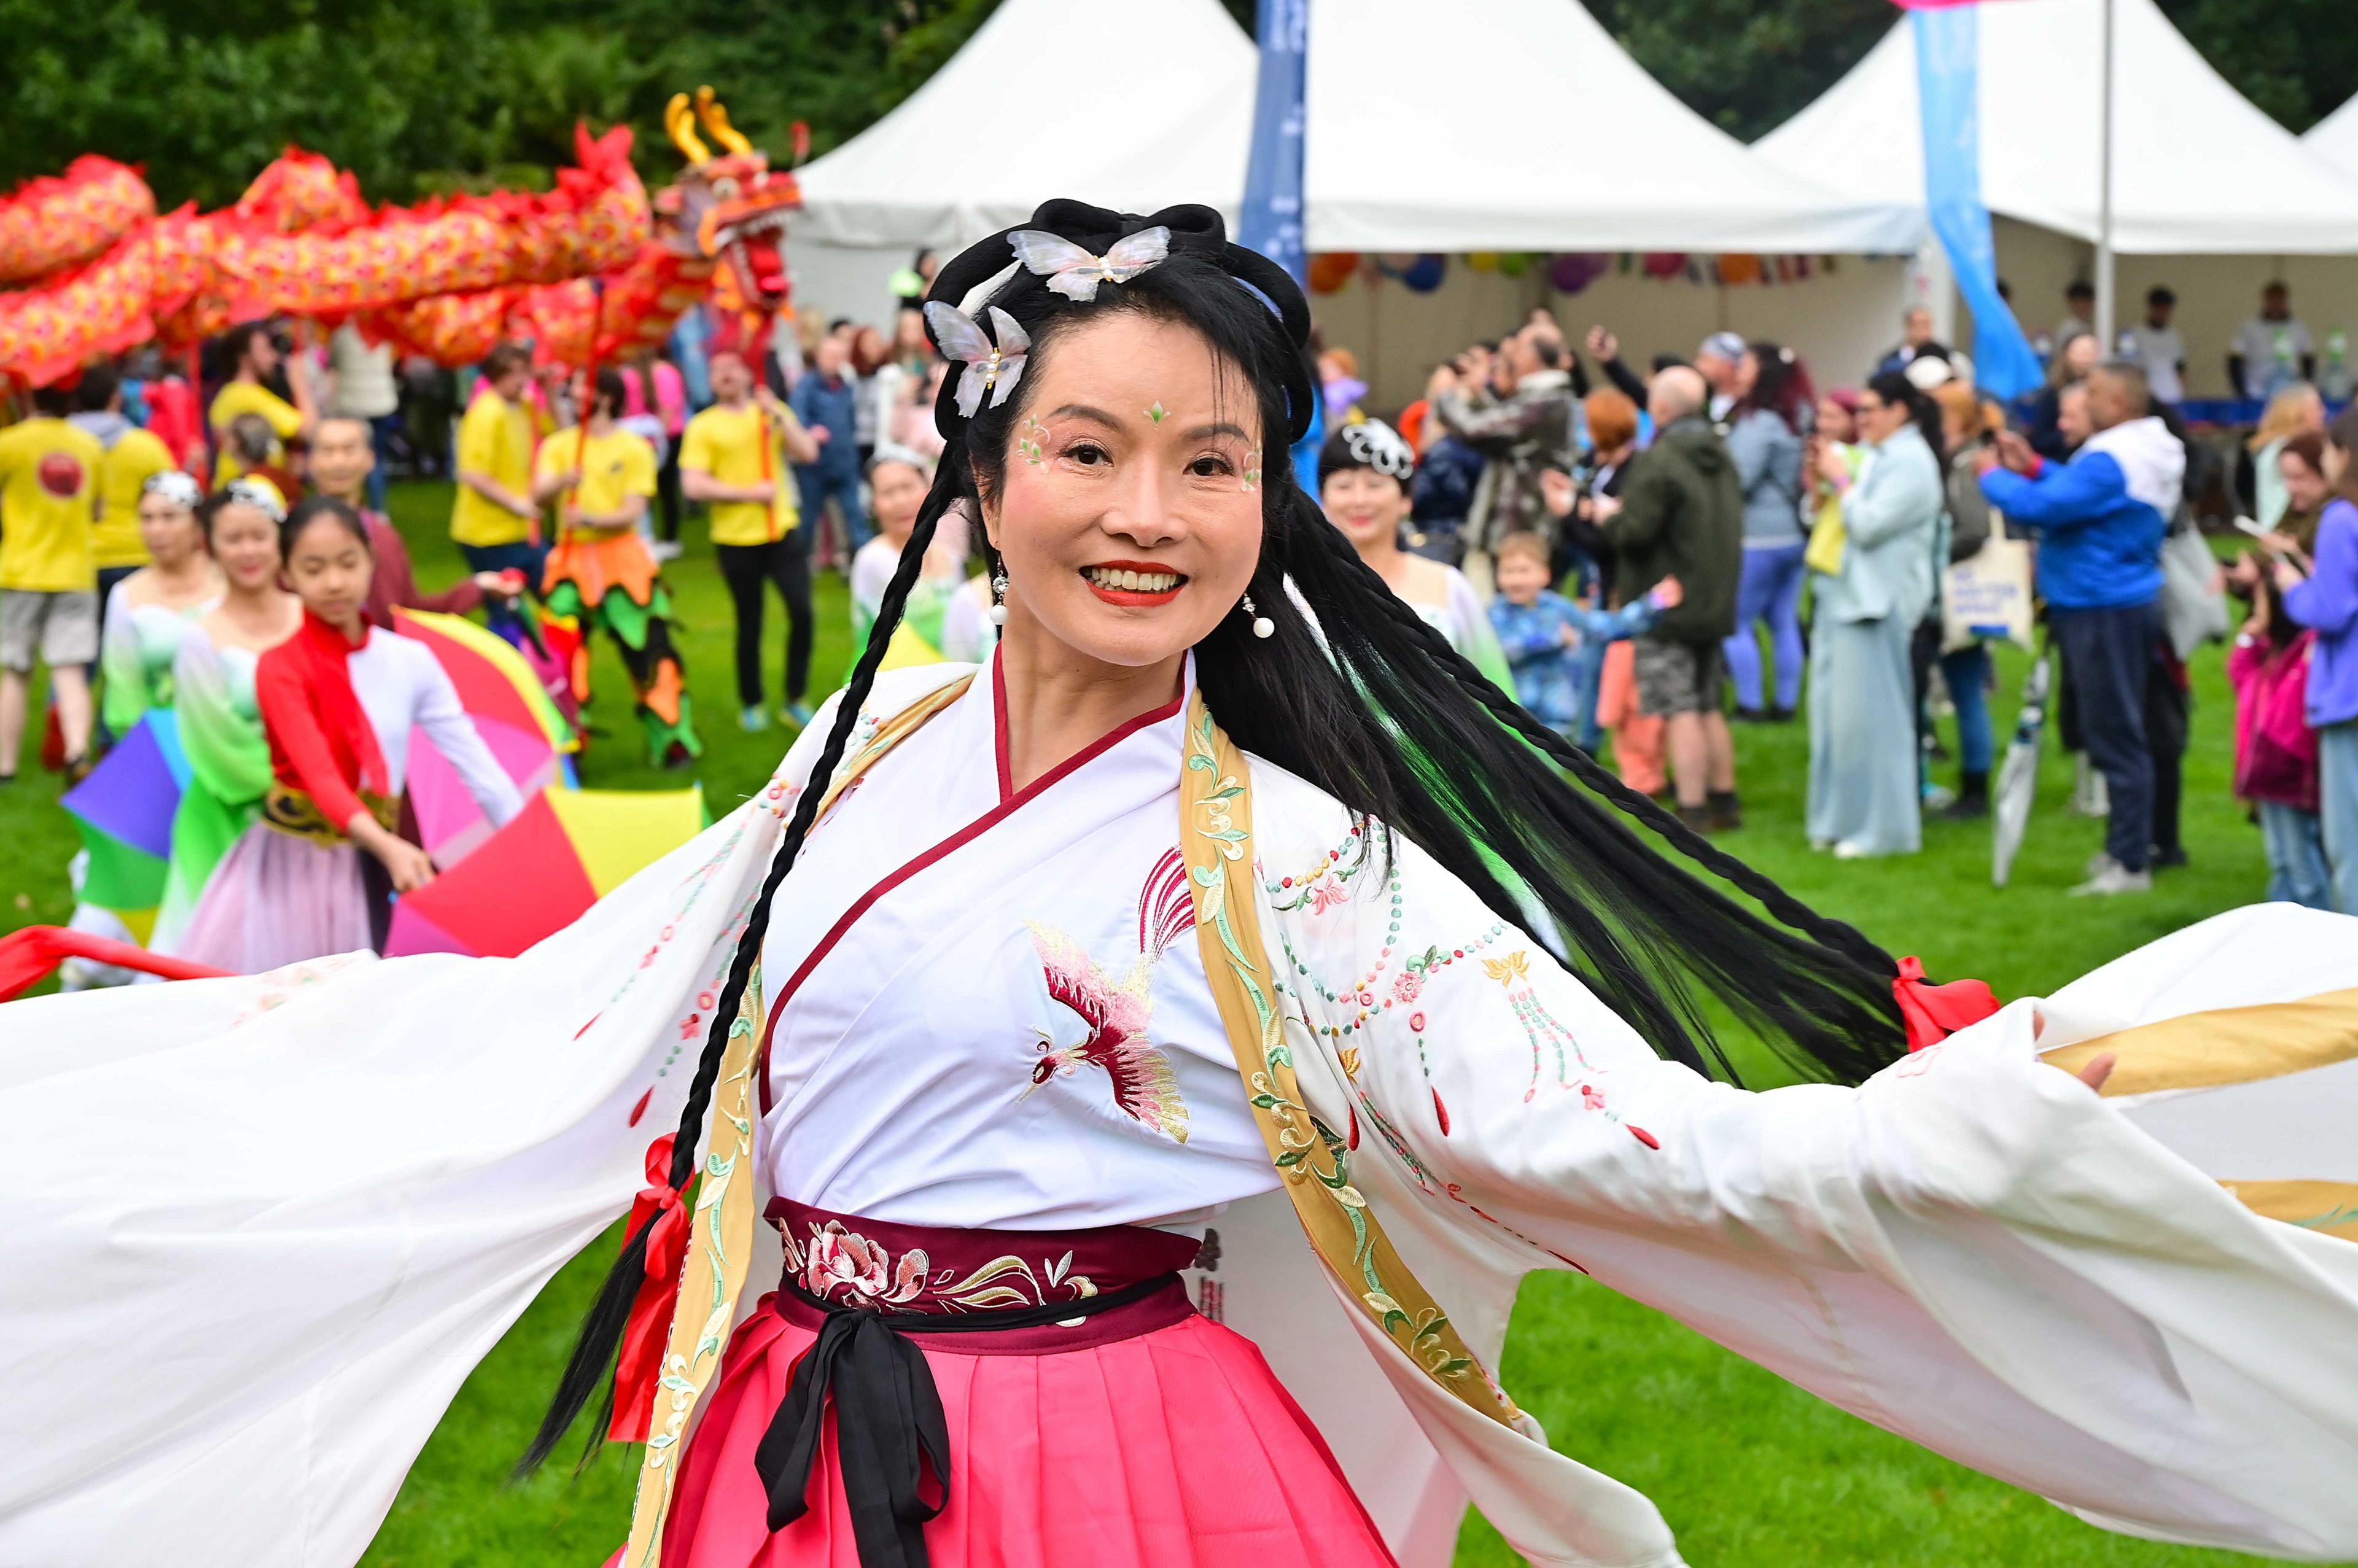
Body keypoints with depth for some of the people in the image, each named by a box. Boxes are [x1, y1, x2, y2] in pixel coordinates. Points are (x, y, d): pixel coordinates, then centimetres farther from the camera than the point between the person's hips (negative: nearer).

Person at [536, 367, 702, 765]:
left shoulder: (634, 448, 0)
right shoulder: (558, 445, 7)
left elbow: (634, 511, -8)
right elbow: (538, 495, -8)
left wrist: (592, 519, -26)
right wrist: (561, 482, -30)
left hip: (622, 560, -2)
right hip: (572, 561, 2)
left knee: (647, 650, -3)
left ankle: (672, 741, 8)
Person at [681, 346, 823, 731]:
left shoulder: (773, 412, 7)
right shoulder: (702, 426, -3)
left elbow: (808, 454, -5)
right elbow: (693, 486, -12)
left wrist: (779, 415, -16)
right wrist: (749, 492, -16)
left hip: (784, 530, 2)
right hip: (736, 539, -2)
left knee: (802, 613, -5)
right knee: (749, 623, 7)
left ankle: (797, 699, 9)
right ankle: (752, 705, 22)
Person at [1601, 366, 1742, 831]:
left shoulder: (1660, 461, -18)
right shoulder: (1722, 457, 11)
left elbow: (1633, 532, -23)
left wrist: (1609, 516, 0)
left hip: (1665, 608, -9)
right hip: (1716, 602, 9)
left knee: (1680, 713, -7)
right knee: (1709, 709, 17)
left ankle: (1692, 812, -8)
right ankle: (1724, 800, 22)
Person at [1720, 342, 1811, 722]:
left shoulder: (1759, 424, -16)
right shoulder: (1799, 419, 12)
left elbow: (1738, 478, -17)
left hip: (1759, 537, -9)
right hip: (1795, 533, 9)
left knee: (1735, 623, -1)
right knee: (1784, 623, 13)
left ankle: (1750, 703, -2)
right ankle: (1787, 701, 16)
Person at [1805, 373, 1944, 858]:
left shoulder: (1911, 464, -11)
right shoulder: (1876, 455, 16)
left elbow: (1867, 525, -20)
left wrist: (1841, 481, -9)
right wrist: (1823, 483, 3)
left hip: (1878, 604, -9)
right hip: (1844, 598, 9)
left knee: (1868, 716, -7)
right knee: (1834, 711, 10)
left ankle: (1881, 828, -1)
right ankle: (1840, 821, 18)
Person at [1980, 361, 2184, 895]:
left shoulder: (2111, 462, -23)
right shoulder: (2146, 453, 11)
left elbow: (2039, 507, -26)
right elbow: (2079, 495, 21)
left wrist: (1994, 476, -9)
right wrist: (2033, 468, 12)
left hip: (2104, 610, -11)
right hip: (2128, 603, 11)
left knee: (2115, 736, -5)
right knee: (2120, 733, 18)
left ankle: (2130, 863, -1)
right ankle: (2126, 846, 27)